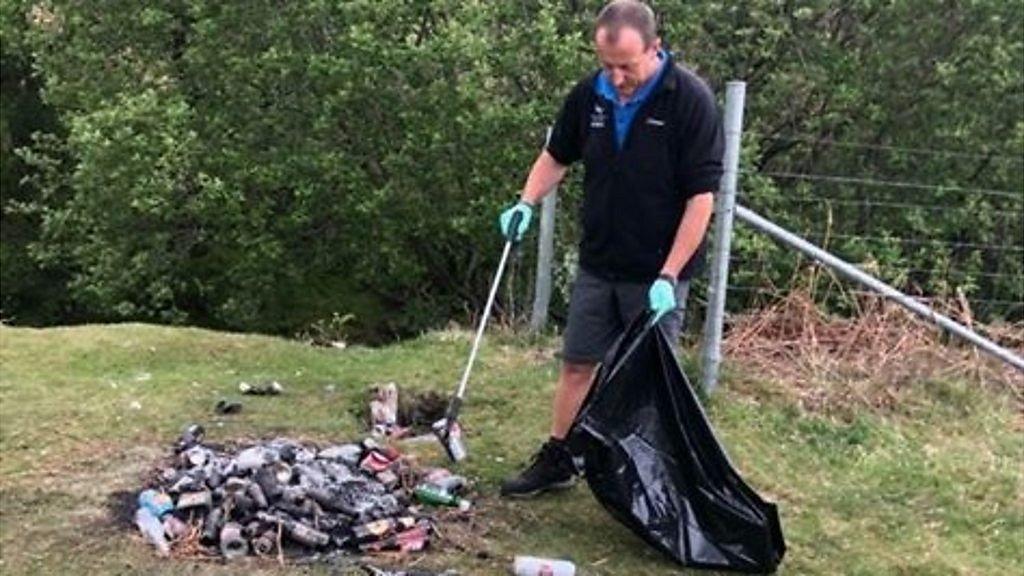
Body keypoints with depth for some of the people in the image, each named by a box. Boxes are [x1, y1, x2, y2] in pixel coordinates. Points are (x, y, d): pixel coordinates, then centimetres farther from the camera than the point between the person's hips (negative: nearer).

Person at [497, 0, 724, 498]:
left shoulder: (690, 101, -17)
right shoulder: (589, 95, -2)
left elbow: (701, 197, -17)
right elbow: (557, 156, 15)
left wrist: (668, 276, -20)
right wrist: (526, 202, -3)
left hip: (657, 274, -5)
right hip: (598, 265, 5)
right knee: (576, 364, 12)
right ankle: (556, 460, 27)